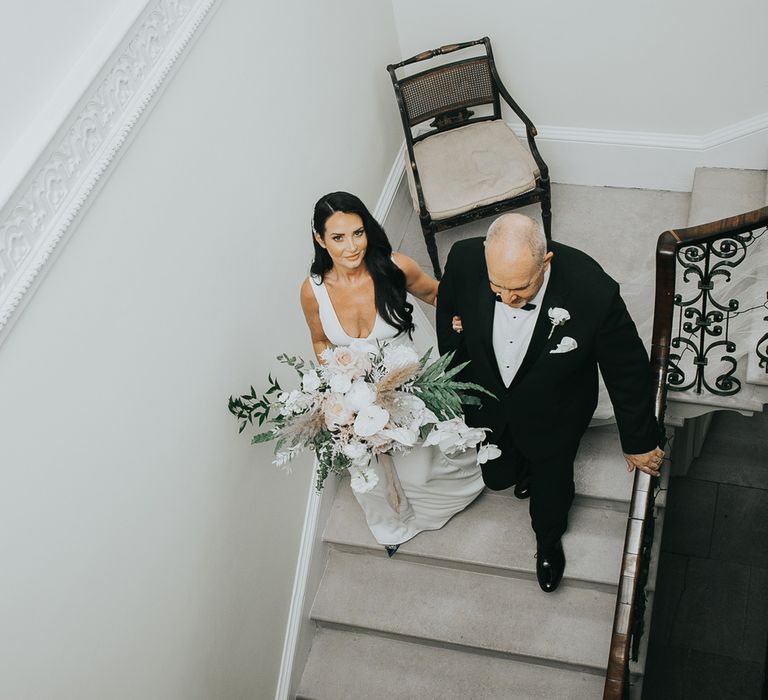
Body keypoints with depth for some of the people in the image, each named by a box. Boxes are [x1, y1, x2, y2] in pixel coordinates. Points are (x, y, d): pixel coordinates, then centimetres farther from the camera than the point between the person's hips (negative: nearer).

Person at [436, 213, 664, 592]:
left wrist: (639, 442, -7)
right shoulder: (465, 259, -32)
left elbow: (628, 370, -21)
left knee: (551, 481, 25)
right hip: (487, 401, 2)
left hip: (553, 414, -1)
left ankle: (548, 538, 59)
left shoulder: (593, 293, -40)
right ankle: (525, 466, 63)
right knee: (498, 476, 26)